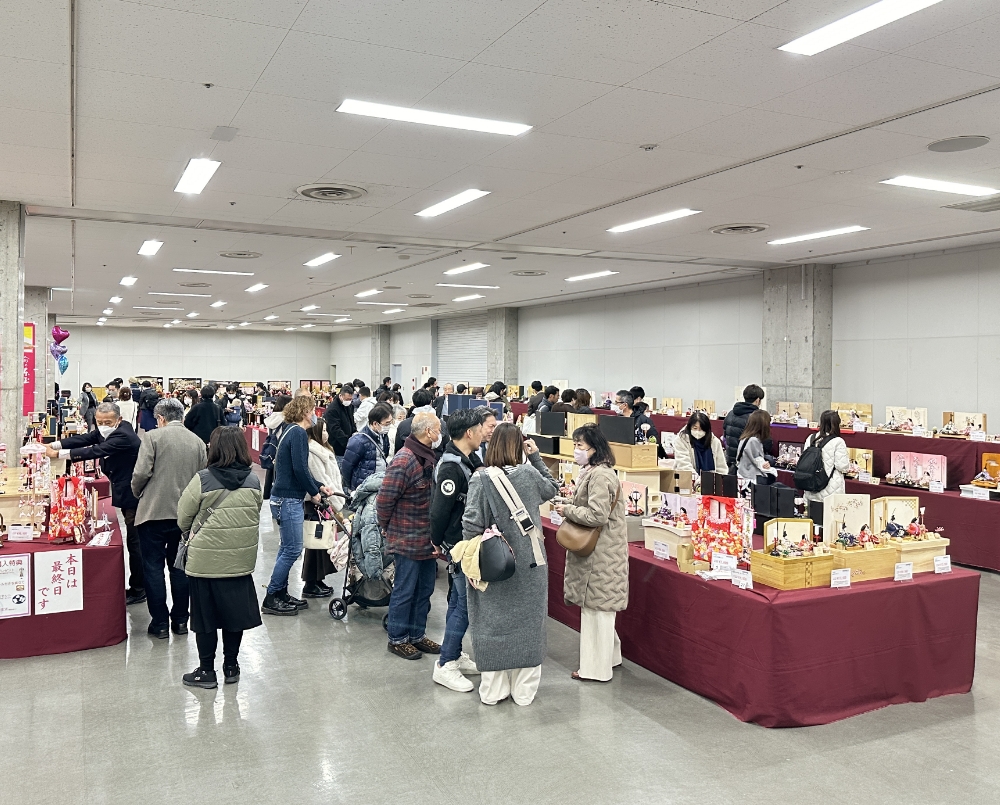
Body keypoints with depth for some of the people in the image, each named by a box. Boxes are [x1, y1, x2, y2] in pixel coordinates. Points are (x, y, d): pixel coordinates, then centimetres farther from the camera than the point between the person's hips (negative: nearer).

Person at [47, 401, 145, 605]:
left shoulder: (124, 435, -24)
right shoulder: (106, 430, 5)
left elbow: (97, 451, -32)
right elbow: (84, 439, -1)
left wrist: (60, 454, -30)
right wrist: (55, 445, -16)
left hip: (133, 493, -10)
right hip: (125, 491, 10)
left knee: (134, 541, -5)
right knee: (135, 540, 18)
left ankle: (138, 590, 4)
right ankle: (140, 586, 29)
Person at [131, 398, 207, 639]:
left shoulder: (154, 436, -8)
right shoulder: (197, 442, 4)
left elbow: (141, 472, -13)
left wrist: (137, 493, 6)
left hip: (154, 512, -4)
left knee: (153, 567, 6)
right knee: (179, 567, 14)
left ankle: (159, 623, 9)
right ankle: (180, 620, 20)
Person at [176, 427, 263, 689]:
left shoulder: (203, 480, -13)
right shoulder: (253, 481, -4)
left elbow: (183, 517, -2)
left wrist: (192, 532, 18)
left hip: (205, 559, -3)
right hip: (241, 558, 3)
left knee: (205, 616, 10)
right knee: (234, 611, 15)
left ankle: (206, 671, 19)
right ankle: (231, 667, 27)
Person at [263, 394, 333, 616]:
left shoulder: (291, 431, 15)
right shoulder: (298, 433, -15)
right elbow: (300, 469, -21)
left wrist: (319, 486, 14)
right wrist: (314, 492, -8)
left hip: (285, 497, 10)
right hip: (289, 499, -10)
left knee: (287, 548, 15)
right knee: (292, 549, -5)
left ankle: (281, 594, 23)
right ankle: (271, 599, 2)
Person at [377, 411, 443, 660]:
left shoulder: (430, 458, 8)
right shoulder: (404, 461, -22)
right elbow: (384, 499, -21)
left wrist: (436, 534, 14)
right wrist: (388, 528, -7)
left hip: (428, 539, 9)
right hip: (408, 540, -9)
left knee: (424, 590, 18)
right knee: (405, 591, 5)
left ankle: (417, 635, 31)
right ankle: (397, 639, 20)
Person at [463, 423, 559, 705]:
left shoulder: (481, 479, -14)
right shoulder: (530, 474, -6)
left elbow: (471, 523, -17)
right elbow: (552, 488, 15)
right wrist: (536, 457, 14)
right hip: (529, 565, 2)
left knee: (493, 623, 12)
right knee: (527, 623, 13)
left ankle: (493, 690, 22)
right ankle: (524, 691, 23)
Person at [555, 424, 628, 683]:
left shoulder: (600, 475, -21)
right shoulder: (593, 471, 12)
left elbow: (598, 516, -26)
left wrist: (568, 510, -15)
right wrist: (571, 507, 6)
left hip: (600, 554, -11)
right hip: (597, 551, 11)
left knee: (596, 607, -1)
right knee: (599, 607, 20)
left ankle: (597, 668, 10)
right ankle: (609, 655, 34)